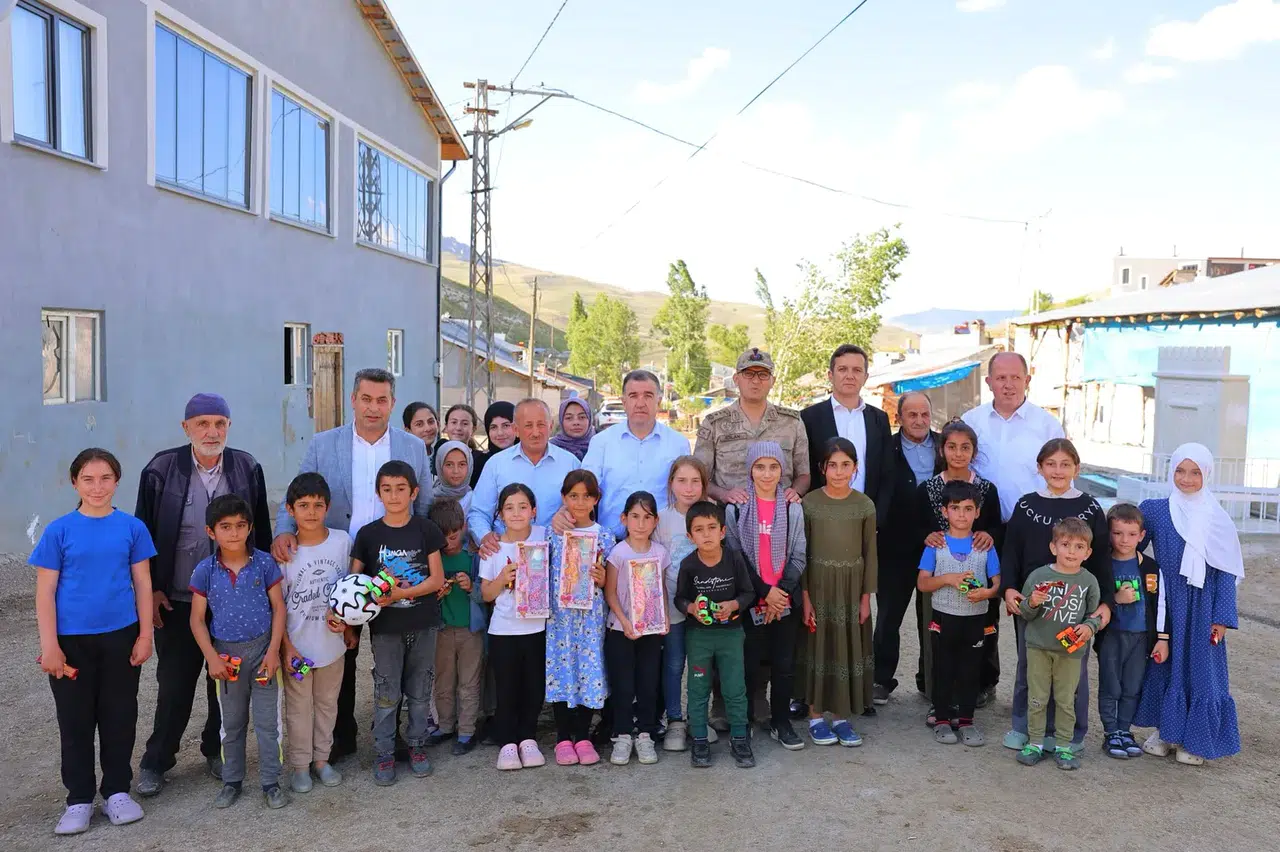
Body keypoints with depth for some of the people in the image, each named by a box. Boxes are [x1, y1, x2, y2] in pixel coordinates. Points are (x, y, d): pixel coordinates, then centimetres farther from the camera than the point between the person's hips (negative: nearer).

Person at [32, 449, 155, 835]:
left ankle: (117, 791, 26)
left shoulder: (132, 527, -1)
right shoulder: (59, 531, -4)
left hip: (120, 637, 1)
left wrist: (145, 635, -1)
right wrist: (49, 645, -8)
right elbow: (45, 592, -3)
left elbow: (142, 585, 3)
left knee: (119, 717, 10)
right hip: (71, 640, -1)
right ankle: (79, 799, 23)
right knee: (76, 721, 9)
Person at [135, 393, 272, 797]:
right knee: (174, 684, 6)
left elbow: (261, 532, 5)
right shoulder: (161, 470, -6)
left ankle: (217, 751, 29)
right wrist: (151, 590, -3)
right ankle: (156, 761, 24)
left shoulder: (248, 469, -1)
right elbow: (145, 533, 0)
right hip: (178, 601, -2)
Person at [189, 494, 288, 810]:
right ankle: (231, 781, 31)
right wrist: (211, 657, -9)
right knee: (231, 723, 16)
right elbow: (197, 619, -1)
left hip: (262, 649, -1)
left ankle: (270, 782, 18)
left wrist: (273, 651, -10)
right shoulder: (205, 570, -5)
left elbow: (278, 608, -4)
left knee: (268, 722, 4)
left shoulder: (264, 563, -8)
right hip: (226, 653, 1)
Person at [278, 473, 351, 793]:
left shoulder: (342, 541, -6)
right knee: (299, 706, 11)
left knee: (327, 703, 16)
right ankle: (300, 764, 26)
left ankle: (321, 758, 32)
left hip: (332, 642, 2)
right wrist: (286, 646, -9)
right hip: (296, 643, -2)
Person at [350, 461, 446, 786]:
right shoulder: (368, 534, -2)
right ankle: (384, 753, 21)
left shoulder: (425, 529, -4)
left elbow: (437, 579, -6)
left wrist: (401, 593, -18)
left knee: (420, 690, 11)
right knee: (386, 693, 7)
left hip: (423, 624, 0)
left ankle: (417, 745, 28)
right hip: (385, 627, 0)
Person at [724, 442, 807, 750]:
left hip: (786, 599, 2)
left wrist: (782, 592, -10)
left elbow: (799, 556, 3)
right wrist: (764, 592, -11)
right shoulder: (736, 509, -3)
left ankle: (781, 722, 21)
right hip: (751, 600, -2)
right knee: (749, 662, 3)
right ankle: (744, 722, 18)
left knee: (784, 664, 7)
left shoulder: (793, 508, 3)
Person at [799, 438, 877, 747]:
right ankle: (816, 716, 17)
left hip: (852, 587, 2)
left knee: (849, 647, 7)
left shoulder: (865, 505, -1)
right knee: (818, 646, 4)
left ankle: (842, 716, 20)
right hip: (818, 585, -2)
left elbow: (870, 553, 3)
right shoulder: (809, 503, -6)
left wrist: (866, 597, 1)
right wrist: (804, 596, -7)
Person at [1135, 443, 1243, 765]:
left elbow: (1226, 572, -1)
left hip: (1201, 609, -1)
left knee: (1200, 670, 5)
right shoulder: (1153, 509, -2)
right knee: (1164, 666, 9)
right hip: (1165, 606, 1)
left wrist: (1221, 618, -5)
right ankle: (1164, 730, 25)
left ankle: (1195, 740, 19)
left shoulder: (1217, 519, -3)